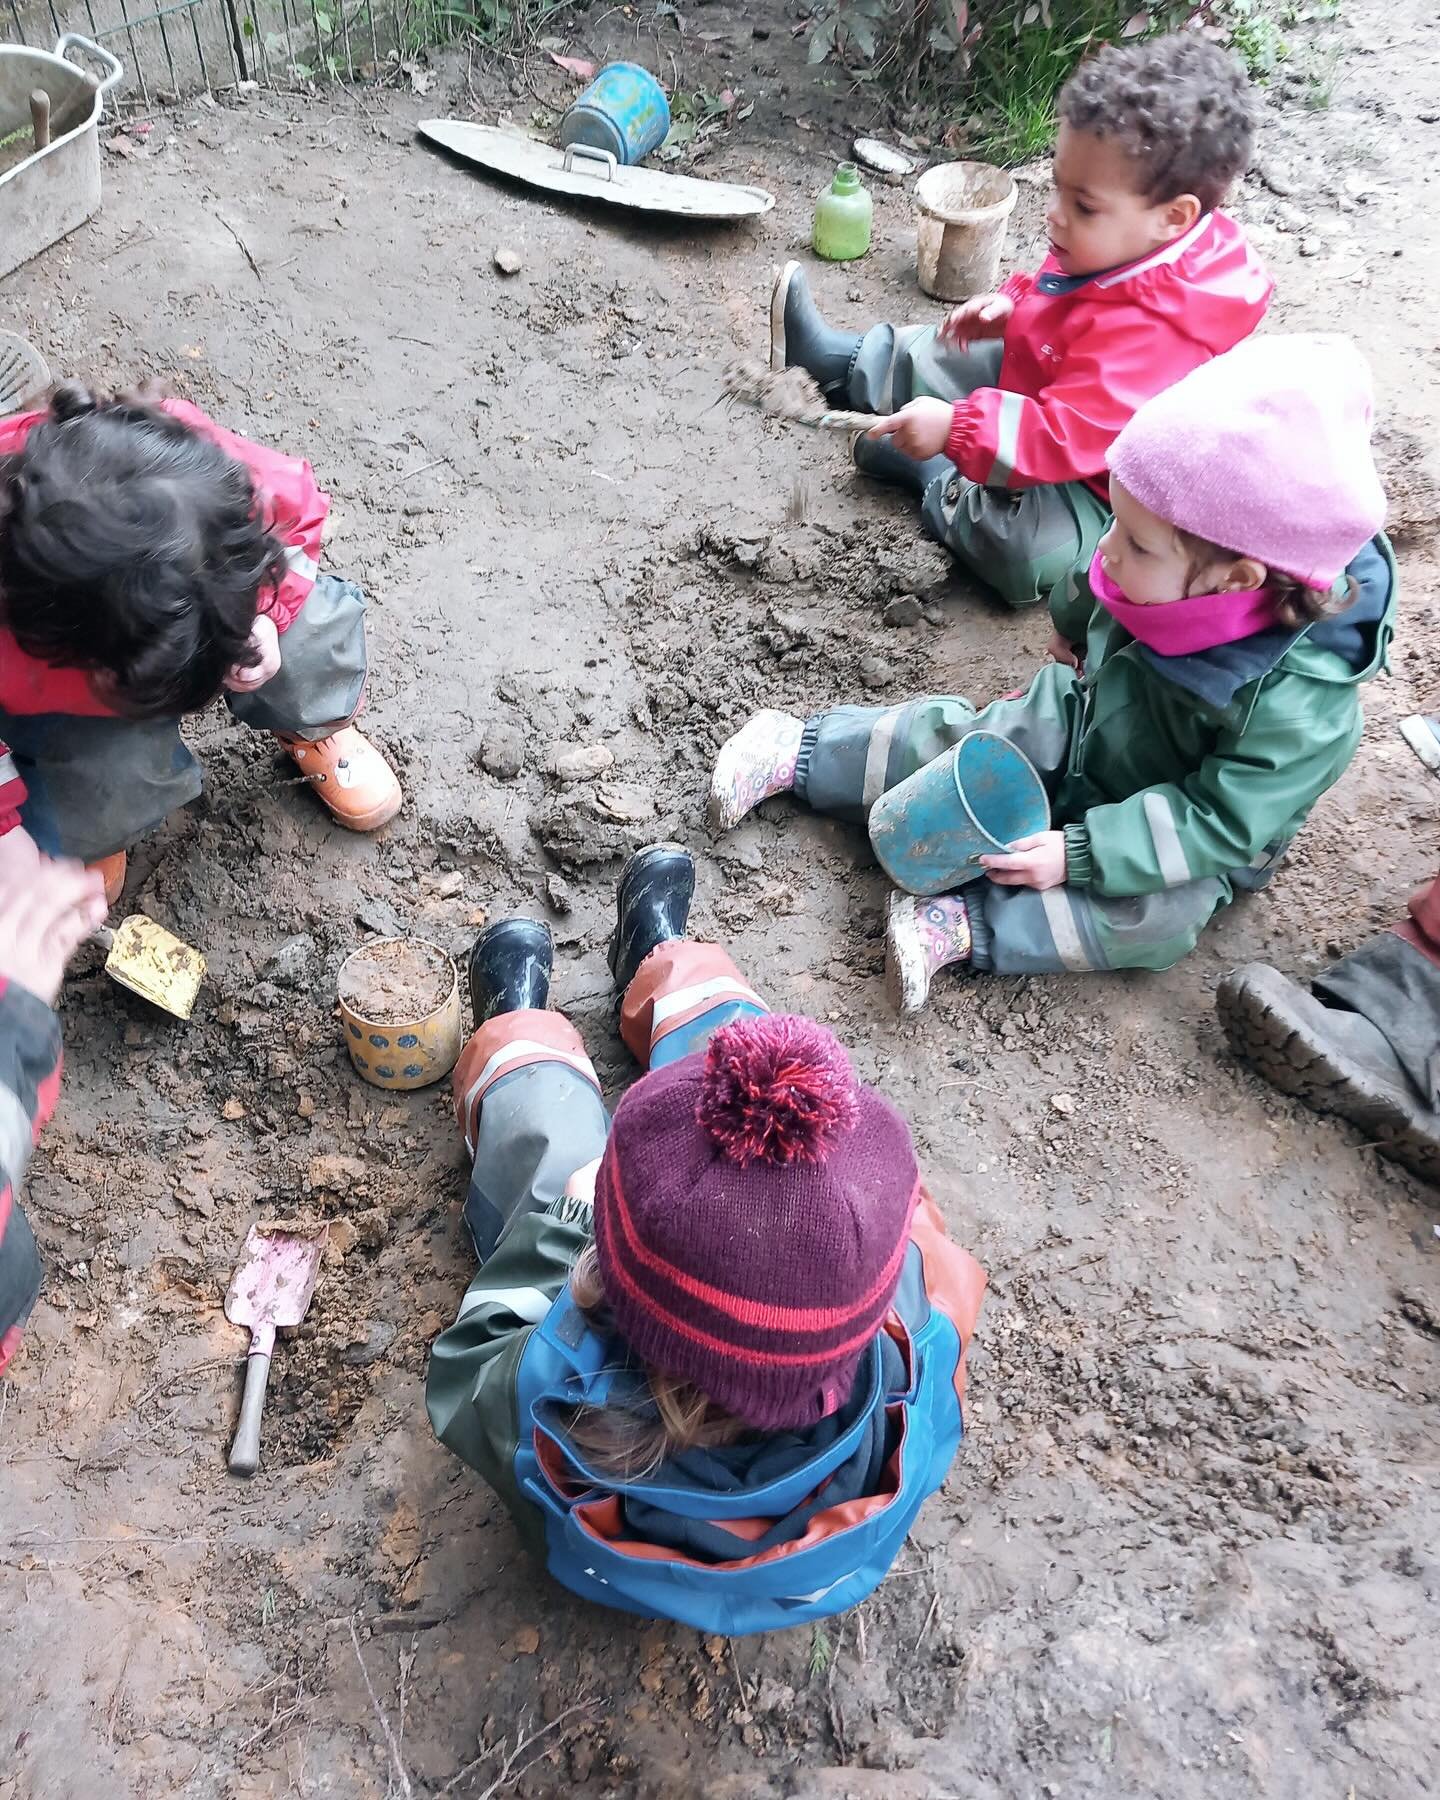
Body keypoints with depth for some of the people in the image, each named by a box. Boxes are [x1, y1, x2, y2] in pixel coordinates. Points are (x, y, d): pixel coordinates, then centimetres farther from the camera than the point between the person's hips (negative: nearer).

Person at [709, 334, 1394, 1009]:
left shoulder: (1295, 708, -38)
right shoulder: (1167, 575, -22)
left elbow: (1216, 823, -32)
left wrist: (1080, 854, -36)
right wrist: (1072, 633, 23)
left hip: (1187, 841, -5)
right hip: (1082, 722, 5)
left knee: (1157, 915, -31)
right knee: (950, 739, -6)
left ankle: (962, 925, -29)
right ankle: (800, 751, 8)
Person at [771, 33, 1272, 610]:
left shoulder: (1149, 329, -39)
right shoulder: (1117, 243, -9)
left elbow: (1067, 435, -41)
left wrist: (957, 428, -43)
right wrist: (1013, 304, -2)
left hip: (1092, 483, -10)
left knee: (1025, 548, -35)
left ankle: (938, 477, -11)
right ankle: (840, 361, 31)